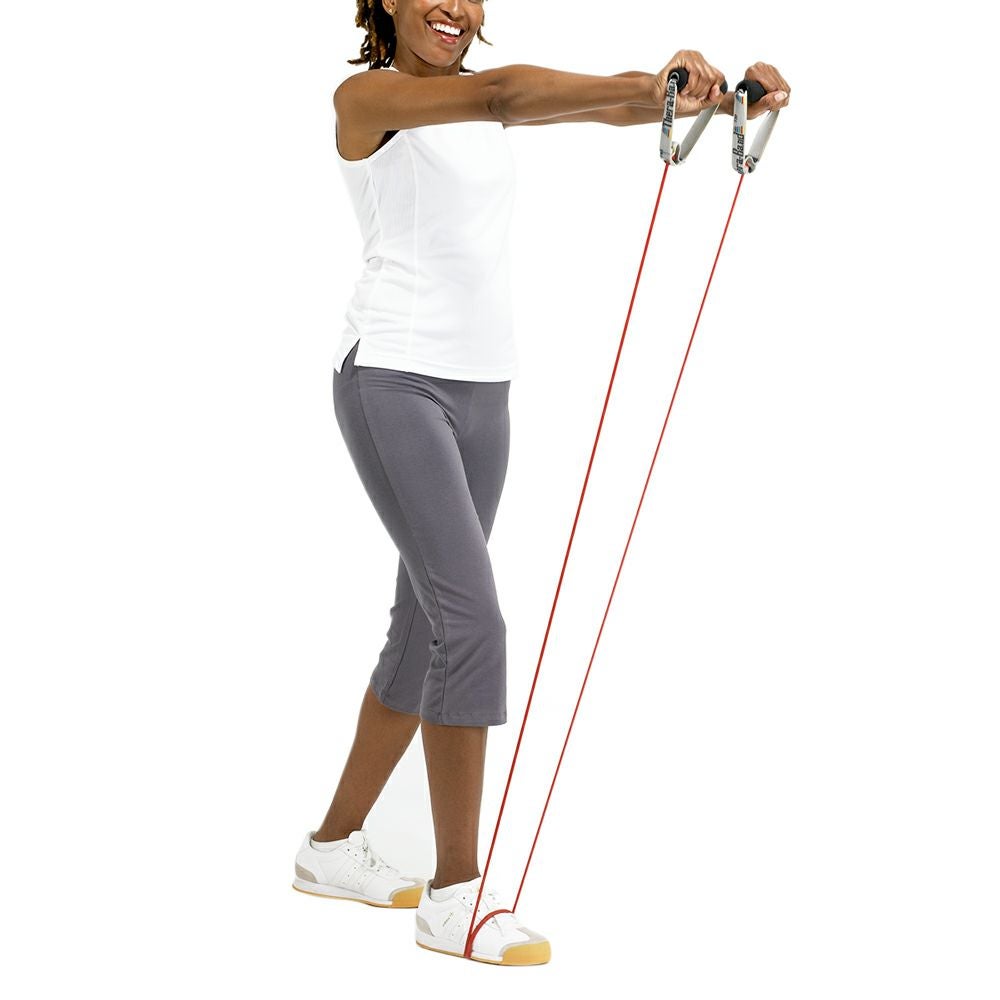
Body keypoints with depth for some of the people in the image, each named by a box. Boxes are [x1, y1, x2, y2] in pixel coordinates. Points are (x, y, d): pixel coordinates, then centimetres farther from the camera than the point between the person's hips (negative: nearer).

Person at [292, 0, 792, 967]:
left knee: (426, 626, 12)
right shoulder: (365, 95, -7)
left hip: (480, 389, 8)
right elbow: (495, 97, -27)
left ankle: (334, 846, 27)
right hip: (392, 381, -8)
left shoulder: (479, 95, 14)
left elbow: (604, 107, 1)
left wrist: (707, 90, -20)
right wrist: (646, 82, -41)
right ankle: (454, 895, -4)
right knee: (472, 622, -14)